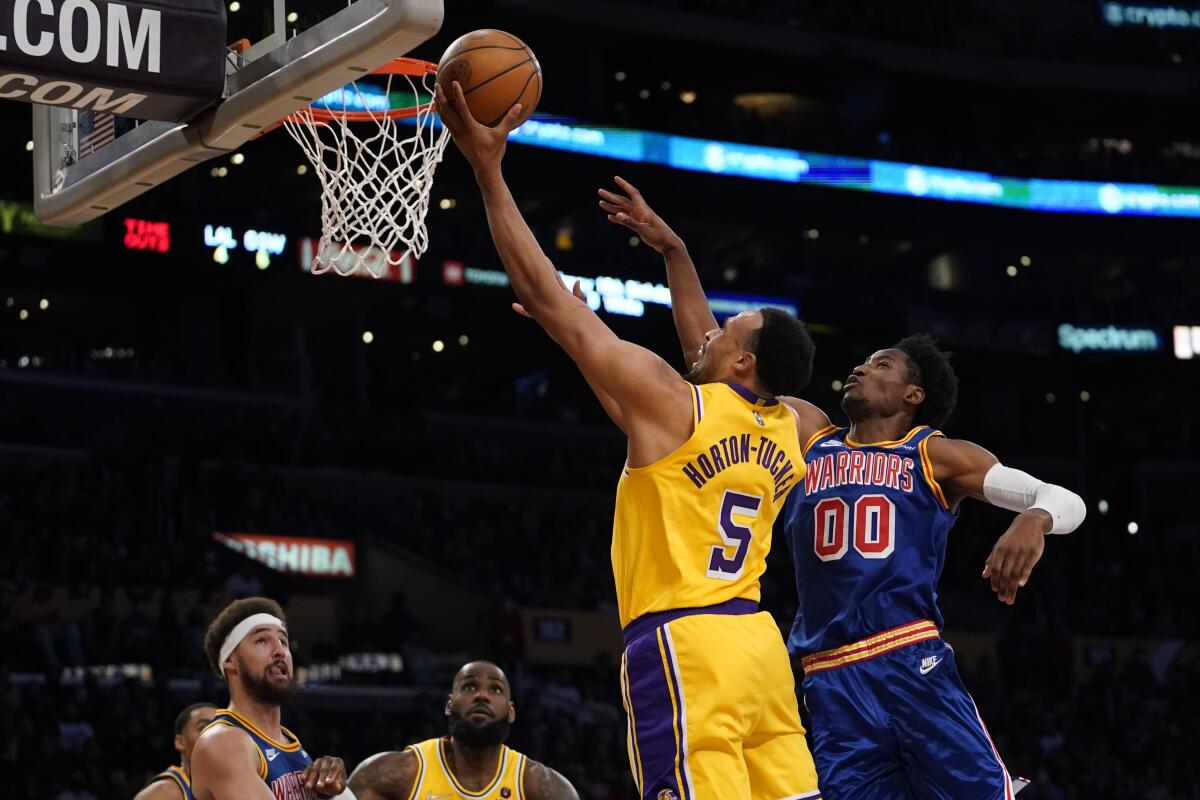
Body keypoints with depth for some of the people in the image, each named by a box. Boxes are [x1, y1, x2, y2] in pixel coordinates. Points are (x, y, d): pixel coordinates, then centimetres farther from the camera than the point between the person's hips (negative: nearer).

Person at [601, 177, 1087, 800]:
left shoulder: (936, 455, 10)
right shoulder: (808, 436, 20)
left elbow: (1067, 501, 4)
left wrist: (1033, 521, -21)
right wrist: (673, 252, 17)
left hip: (914, 667, -3)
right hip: (832, 684, 3)